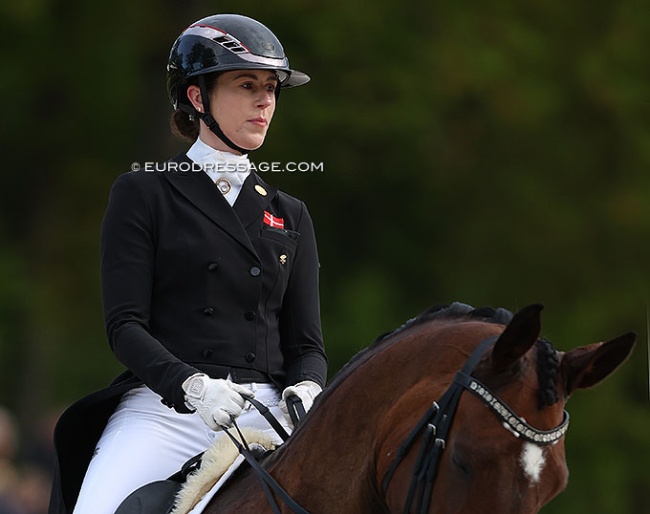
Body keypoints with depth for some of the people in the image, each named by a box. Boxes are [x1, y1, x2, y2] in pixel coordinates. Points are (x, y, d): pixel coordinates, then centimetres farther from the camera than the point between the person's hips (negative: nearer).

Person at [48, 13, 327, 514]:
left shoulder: (289, 215, 21)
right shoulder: (143, 194, 8)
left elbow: (306, 342, 16)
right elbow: (125, 324, -1)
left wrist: (306, 390, -9)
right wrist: (192, 385, -20)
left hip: (265, 412, 3)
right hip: (165, 407, -3)